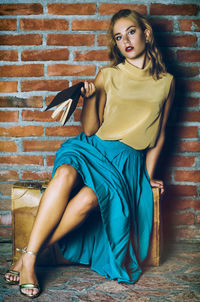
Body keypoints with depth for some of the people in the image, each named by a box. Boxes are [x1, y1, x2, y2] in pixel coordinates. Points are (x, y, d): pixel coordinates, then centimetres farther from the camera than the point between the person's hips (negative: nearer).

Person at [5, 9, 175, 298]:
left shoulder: (165, 82, 11)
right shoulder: (108, 76, 10)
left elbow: (159, 135, 17)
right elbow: (90, 129, 7)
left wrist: (148, 176, 14)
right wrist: (89, 97, -10)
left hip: (128, 158, -1)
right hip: (93, 146, 1)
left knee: (88, 199, -35)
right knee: (65, 175, -37)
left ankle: (29, 256, -23)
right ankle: (28, 258, -30)